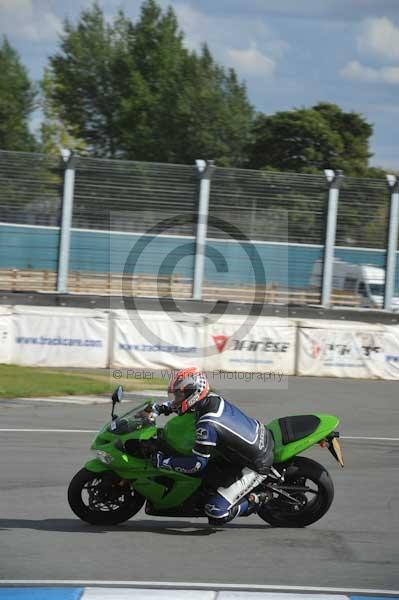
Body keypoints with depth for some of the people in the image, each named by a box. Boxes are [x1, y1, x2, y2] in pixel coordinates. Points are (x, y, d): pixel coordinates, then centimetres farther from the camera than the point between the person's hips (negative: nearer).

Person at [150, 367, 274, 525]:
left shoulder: (207, 426, -28)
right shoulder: (213, 398, -3)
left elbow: (198, 464, -22)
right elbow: (187, 401, 22)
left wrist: (164, 462, -16)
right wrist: (164, 407, 11)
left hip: (257, 467, -9)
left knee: (216, 513, -15)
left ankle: (254, 501, 5)